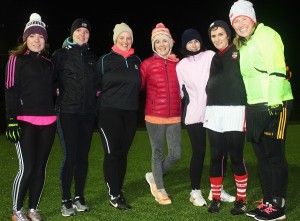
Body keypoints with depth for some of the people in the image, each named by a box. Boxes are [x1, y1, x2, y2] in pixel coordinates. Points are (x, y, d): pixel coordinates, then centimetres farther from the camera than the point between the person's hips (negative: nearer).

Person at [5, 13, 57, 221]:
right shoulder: (16, 59, 1)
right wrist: (12, 120, -13)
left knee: (41, 167, 7)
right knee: (26, 168, -7)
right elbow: (11, 92, -6)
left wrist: (57, 115, 15)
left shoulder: (48, 62, 15)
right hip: (25, 122, -5)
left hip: (48, 122, 5)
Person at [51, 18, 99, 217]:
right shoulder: (61, 54, 1)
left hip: (88, 113, 4)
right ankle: (66, 200, 8)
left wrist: (97, 91, 7)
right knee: (69, 156, -5)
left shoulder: (92, 57, 13)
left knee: (83, 156, 8)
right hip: (67, 112, -4)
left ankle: (80, 197, 20)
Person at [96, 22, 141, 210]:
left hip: (130, 114, 4)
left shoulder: (137, 61, 11)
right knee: (112, 153, -3)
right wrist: (102, 102, -2)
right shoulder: (105, 60, -1)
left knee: (123, 154, 9)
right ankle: (114, 195, 7)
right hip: (109, 113, -4)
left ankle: (119, 191, 23)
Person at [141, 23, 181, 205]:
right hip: (154, 116, -3)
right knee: (158, 153, 9)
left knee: (176, 155, 3)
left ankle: (154, 177, 30)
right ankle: (160, 189, 27)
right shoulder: (147, 64, -4)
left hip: (174, 117, 3)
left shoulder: (179, 64, 3)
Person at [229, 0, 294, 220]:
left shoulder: (266, 35, -6)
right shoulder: (242, 45, 20)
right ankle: (267, 201, 20)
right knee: (262, 156, 11)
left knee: (274, 156, -4)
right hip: (255, 107, 9)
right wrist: (249, 107, 16)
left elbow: (277, 70, -16)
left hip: (274, 105, -8)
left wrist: (274, 103, -22)